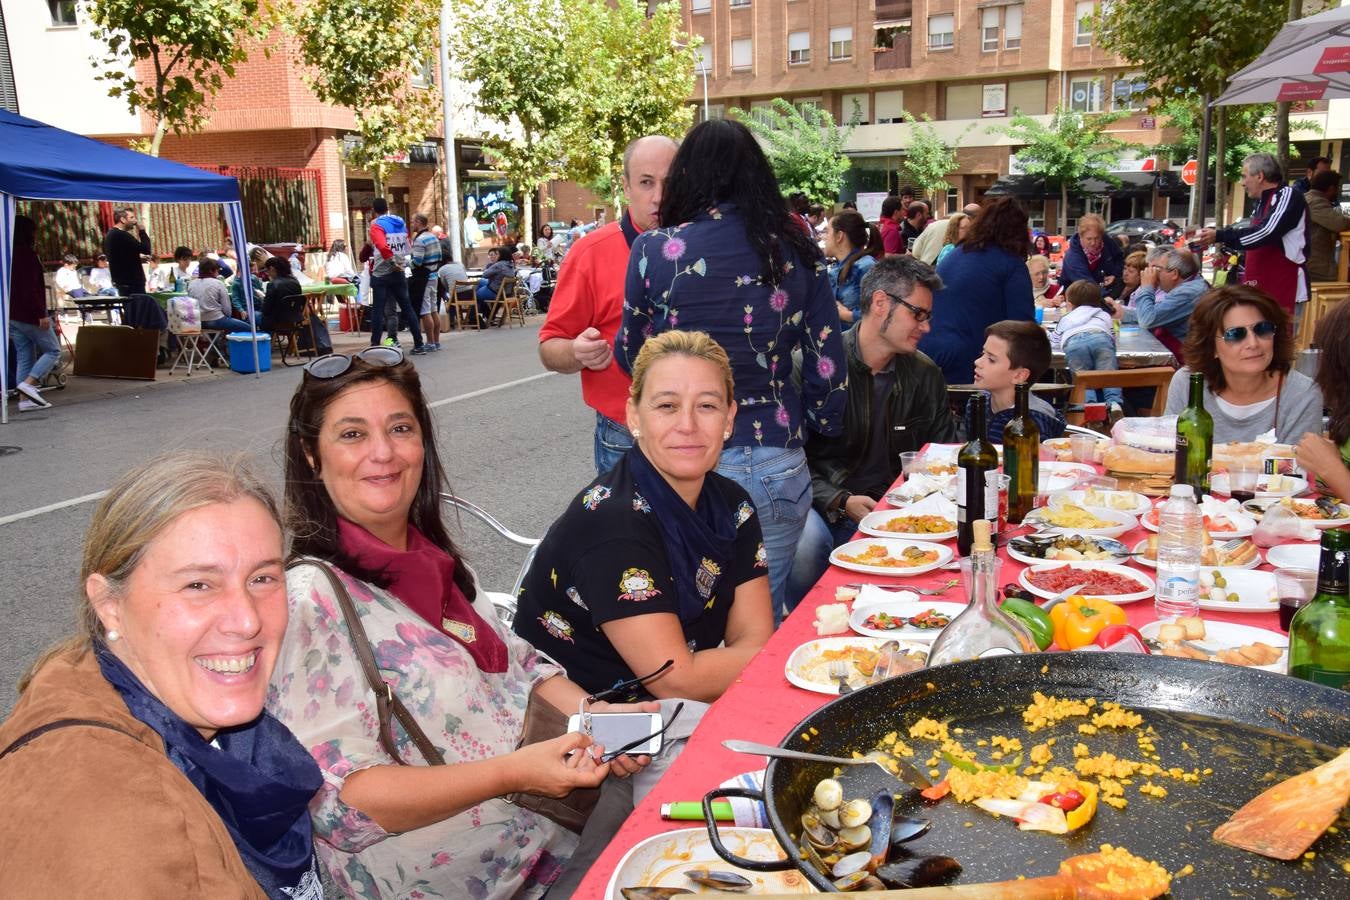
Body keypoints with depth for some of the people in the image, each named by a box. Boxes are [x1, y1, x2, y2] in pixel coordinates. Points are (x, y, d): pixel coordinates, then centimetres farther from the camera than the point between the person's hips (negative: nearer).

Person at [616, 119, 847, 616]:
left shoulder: (655, 250, -6)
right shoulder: (797, 251, 1)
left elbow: (631, 356, 8)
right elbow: (829, 364, 3)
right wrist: (816, 423, 22)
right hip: (777, 464, 2)